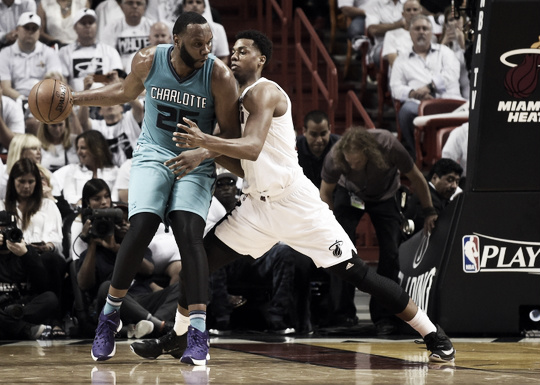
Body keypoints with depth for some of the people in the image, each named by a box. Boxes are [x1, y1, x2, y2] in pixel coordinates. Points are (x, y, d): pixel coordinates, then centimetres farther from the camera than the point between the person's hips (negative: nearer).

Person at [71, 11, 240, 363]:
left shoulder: (219, 76, -18)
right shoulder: (148, 61, -10)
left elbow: (231, 133, -10)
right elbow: (125, 92, 13)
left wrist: (202, 154, -28)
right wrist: (74, 99, 12)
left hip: (196, 162, -1)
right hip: (153, 155, 1)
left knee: (190, 234, -21)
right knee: (141, 228, -17)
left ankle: (198, 333, -23)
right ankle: (110, 314, 3)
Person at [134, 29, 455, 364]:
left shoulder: (263, 92, -13)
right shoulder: (238, 98, 15)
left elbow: (252, 148, -29)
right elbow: (241, 161, 21)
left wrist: (204, 141, -41)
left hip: (295, 203, -9)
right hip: (258, 204, 9)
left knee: (356, 273, -9)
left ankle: (434, 335, -3)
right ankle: (178, 337, 20)